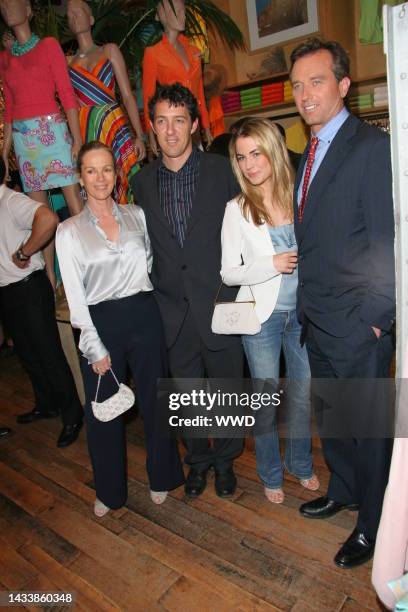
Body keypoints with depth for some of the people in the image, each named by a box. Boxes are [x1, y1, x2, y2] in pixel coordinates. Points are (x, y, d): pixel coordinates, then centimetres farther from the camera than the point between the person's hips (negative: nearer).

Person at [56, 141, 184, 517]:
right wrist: (95, 347, -8)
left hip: (143, 316, 2)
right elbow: (75, 295, -5)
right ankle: (110, 490, 33)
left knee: (155, 400, 11)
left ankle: (162, 477, 35)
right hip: (100, 323, -1)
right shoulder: (69, 231, -1)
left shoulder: (137, 216, 5)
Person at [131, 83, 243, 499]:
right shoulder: (141, 182, 5)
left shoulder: (221, 170, -3)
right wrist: (149, 299, 4)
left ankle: (225, 459, 39)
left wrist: (237, 295, -6)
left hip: (217, 304, -2)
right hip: (172, 309, 2)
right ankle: (198, 459, 41)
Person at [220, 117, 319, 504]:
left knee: (303, 394, 15)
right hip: (262, 316, -2)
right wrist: (273, 265, -18)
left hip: (303, 312, 2)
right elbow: (229, 272, -6)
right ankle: (270, 474, 33)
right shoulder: (237, 209, -5)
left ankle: (300, 463, 40)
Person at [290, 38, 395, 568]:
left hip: (356, 325, -8)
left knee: (366, 425, 9)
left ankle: (372, 526, 32)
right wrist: (306, 303, 8)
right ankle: (343, 490, 45)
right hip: (317, 319, 8)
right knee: (330, 415, 21)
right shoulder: (311, 153, 13)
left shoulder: (371, 147, -12)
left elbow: (388, 243, -16)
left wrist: (373, 318, -15)